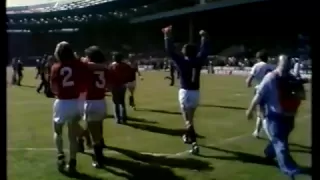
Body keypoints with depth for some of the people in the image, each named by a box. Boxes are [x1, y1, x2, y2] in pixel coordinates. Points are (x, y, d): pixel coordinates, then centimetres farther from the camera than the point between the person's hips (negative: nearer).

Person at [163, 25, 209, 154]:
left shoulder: (181, 61, -9)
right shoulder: (198, 61, 0)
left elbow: (170, 51, -5)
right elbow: (204, 51, 15)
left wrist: (167, 36, 0)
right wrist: (204, 37, 28)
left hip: (185, 92, -5)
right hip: (196, 93, 5)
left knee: (188, 119, -4)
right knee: (190, 117, 25)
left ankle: (194, 143, -15)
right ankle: (188, 136, 42)